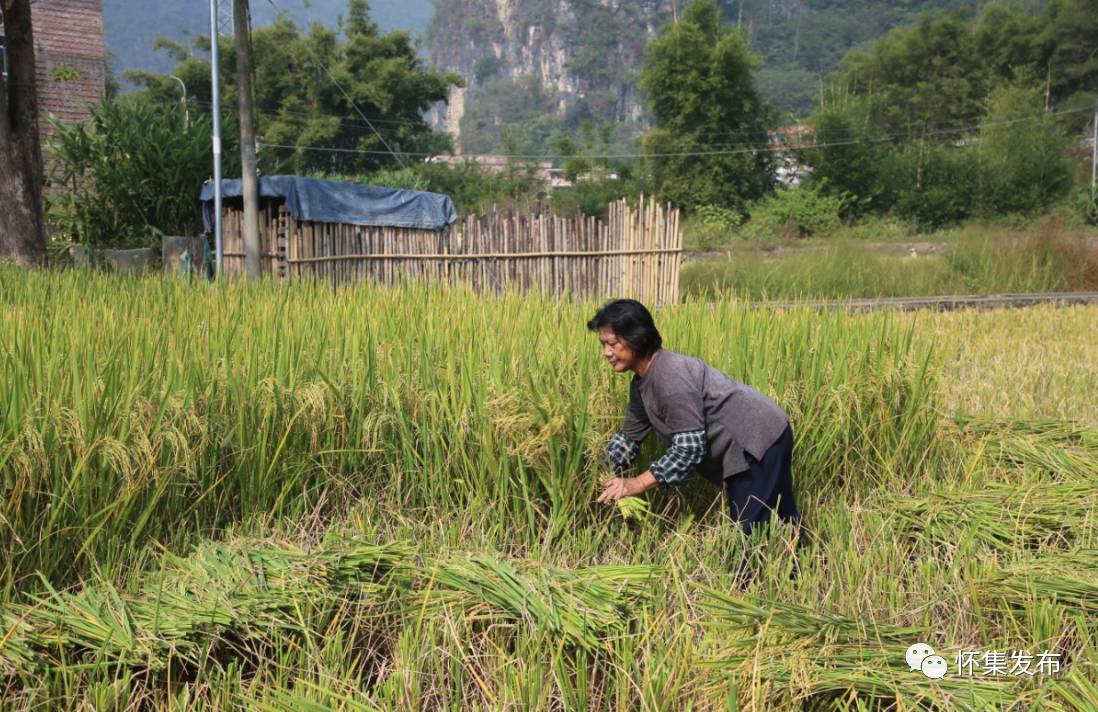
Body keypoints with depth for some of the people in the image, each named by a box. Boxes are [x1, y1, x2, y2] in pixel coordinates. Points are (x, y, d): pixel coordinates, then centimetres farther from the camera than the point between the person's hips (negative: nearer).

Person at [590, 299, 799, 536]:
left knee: (747, 529, -7)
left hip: (760, 438, -10)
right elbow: (629, 435, 11)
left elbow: (690, 448, -30)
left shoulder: (670, 378, -29)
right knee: (782, 519, 20)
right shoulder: (642, 383, 3)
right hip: (758, 438, 10)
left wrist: (638, 484, -27)